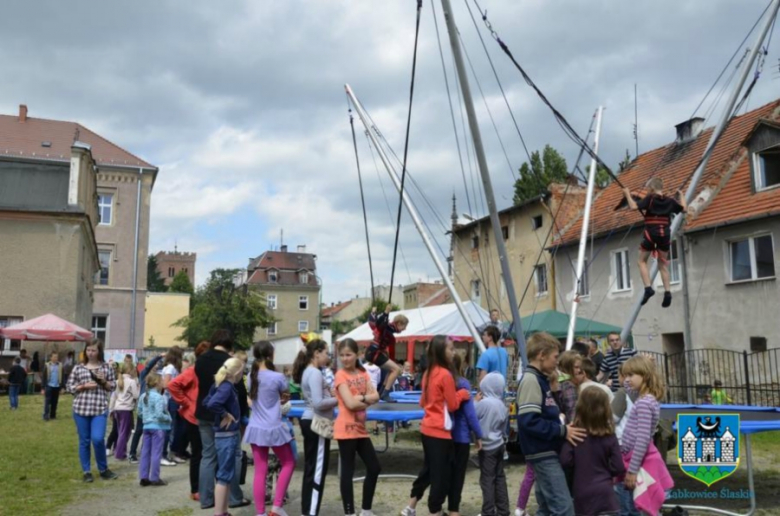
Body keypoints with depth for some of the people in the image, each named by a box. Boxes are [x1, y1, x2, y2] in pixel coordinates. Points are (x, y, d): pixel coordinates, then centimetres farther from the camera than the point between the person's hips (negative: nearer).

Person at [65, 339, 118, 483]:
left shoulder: (106, 367, 5)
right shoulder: (78, 368, 4)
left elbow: (113, 386, 10)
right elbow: (70, 387, 4)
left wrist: (104, 381, -9)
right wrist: (84, 386, -11)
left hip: (100, 409, -1)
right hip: (81, 408, 1)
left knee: (98, 439, -11)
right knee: (84, 441, 7)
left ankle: (103, 469, 9)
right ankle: (86, 471, 20)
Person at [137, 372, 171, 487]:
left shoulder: (144, 396, 7)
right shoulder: (159, 397, -18)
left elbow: (140, 412, 13)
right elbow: (159, 414, -22)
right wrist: (169, 418, -7)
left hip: (146, 426, 8)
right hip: (158, 427, -8)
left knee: (145, 452, 11)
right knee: (156, 453, 0)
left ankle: (144, 477, 17)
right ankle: (154, 478, 6)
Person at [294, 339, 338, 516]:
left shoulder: (308, 372, 13)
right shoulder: (315, 373, -18)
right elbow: (318, 404, -24)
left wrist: (331, 393, 0)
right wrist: (338, 399, -12)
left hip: (309, 422, 10)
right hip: (317, 424, -10)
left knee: (310, 468, 15)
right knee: (318, 470, -3)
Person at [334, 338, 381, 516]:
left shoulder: (362, 374, 9)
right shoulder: (341, 375, -10)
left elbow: (376, 396, -1)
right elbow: (350, 403, -20)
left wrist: (360, 398, -17)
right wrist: (368, 399, -6)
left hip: (360, 429, 8)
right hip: (346, 430, -8)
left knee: (374, 468, 13)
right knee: (348, 471, -1)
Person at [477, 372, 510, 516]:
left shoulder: (484, 403, -20)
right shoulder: (502, 405, 3)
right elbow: (504, 428, 11)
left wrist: (475, 402, -1)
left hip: (487, 446, -7)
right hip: (499, 445, 7)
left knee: (487, 480, 0)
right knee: (500, 477, 14)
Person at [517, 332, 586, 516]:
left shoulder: (540, 379, 14)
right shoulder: (531, 379, -16)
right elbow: (529, 421, -25)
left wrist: (562, 426, 8)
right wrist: (562, 431, -20)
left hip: (546, 452, 10)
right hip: (543, 453, -10)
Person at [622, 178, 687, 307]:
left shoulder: (649, 199, -5)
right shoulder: (670, 201, 7)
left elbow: (634, 206, -16)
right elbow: (684, 209, 20)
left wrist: (628, 195, -3)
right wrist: (681, 196, 33)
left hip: (651, 233, -4)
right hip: (665, 234, 4)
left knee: (642, 261, 9)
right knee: (663, 264, 14)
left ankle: (648, 288, -7)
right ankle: (667, 292, 6)